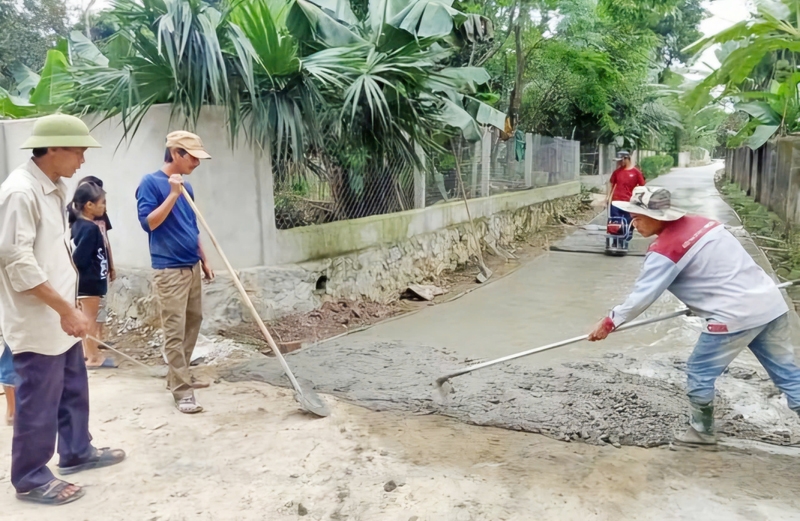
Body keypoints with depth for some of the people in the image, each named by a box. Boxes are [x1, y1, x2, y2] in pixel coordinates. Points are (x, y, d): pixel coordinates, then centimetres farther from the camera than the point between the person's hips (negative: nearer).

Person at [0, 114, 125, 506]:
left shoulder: (53, 189, 10)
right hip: (36, 321, -9)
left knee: (73, 389, 20)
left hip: (58, 316, 9)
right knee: (39, 401, 4)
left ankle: (76, 452, 37)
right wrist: (65, 308, -23)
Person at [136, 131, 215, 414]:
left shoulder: (186, 187, 12)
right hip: (169, 270, -8)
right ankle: (182, 390, -1)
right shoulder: (150, 182, -9)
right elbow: (148, 222, -18)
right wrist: (173, 194, -21)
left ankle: (179, 377, 28)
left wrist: (204, 261, 18)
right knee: (174, 332, -6)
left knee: (193, 323, 15)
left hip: (191, 267, 8)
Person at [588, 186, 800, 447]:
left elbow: (642, 295, -10)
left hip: (737, 316, -8)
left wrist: (609, 322, 1)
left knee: (700, 373, 10)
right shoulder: (700, 222, 10)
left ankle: (702, 431, 25)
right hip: (771, 302, 8)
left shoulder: (665, 250, -13)